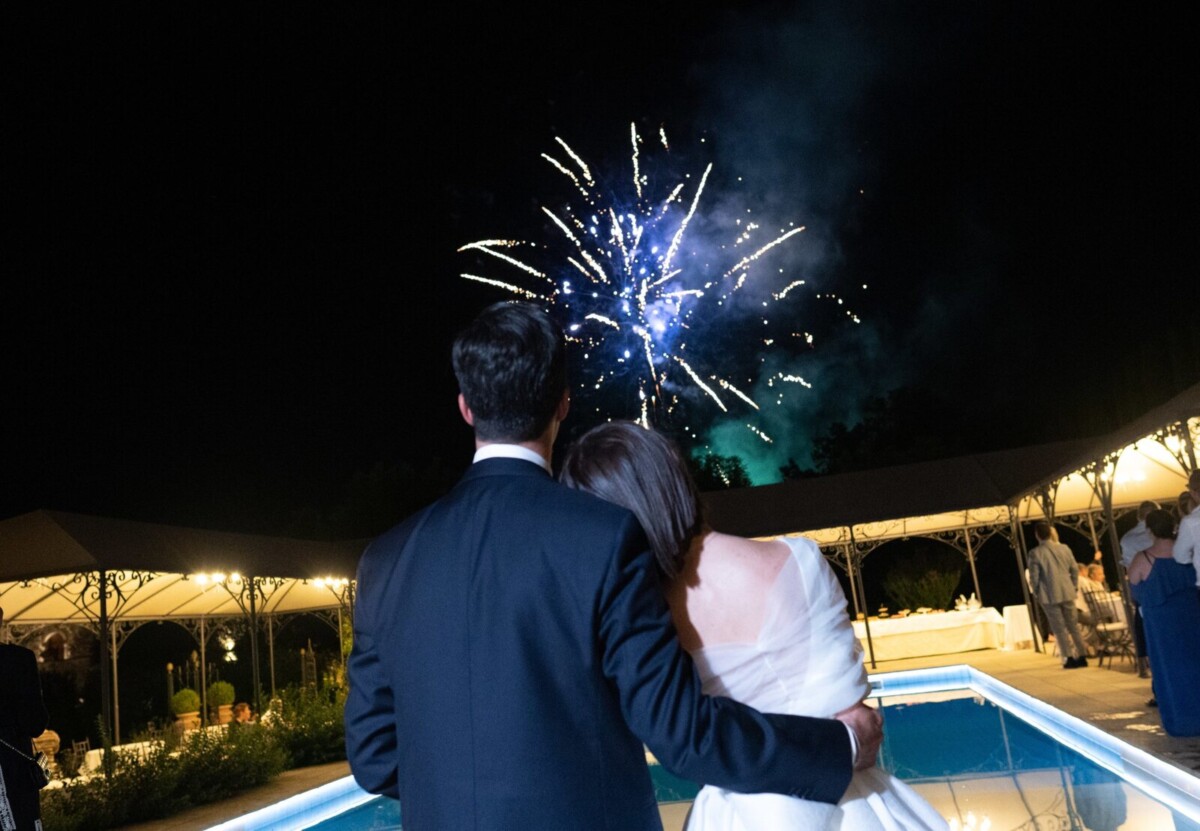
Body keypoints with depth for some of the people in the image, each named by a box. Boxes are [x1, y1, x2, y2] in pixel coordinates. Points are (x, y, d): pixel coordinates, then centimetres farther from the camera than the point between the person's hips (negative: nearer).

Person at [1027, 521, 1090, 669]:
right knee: (1073, 625, 13)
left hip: (1049, 595, -4)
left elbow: (1034, 577, -11)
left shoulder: (1035, 553, -13)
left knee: (1059, 628, 3)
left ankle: (1069, 658, 2)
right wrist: (1074, 587, 18)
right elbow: (1075, 569, 6)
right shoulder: (1064, 548, 1)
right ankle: (1081, 656, 15)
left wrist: (1036, 593, 5)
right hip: (1068, 593, 4)